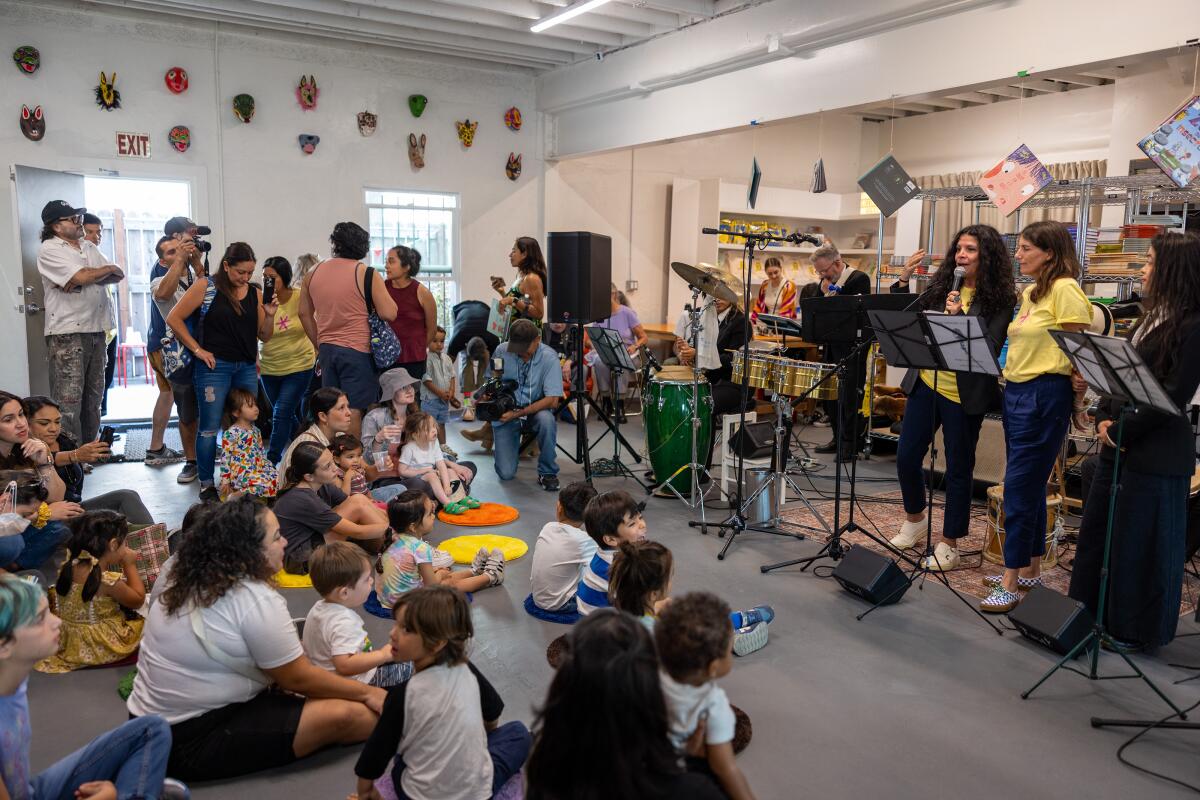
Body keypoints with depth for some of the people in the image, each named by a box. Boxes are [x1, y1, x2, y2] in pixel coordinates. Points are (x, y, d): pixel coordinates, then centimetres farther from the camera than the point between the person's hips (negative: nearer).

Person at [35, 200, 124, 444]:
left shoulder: (89, 247, 18)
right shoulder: (49, 249, -4)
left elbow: (117, 276, 8)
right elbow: (80, 277, -16)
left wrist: (85, 278, -8)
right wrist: (108, 269, 1)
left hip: (96, 331, 7)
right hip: (67, 334, -7)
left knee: (93, 397, 13)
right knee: (69, 401, -9)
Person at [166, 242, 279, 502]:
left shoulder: (255, 293, 8)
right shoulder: (206, 286, -4)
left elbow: (264, 336, 11)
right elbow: (174, 318, -3)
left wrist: (270, 315, -8)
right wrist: (198, 350, -7)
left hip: (247, 367, 5)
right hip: (215, 365, -4)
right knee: (210, 427, 1)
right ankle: (206, 485, 12)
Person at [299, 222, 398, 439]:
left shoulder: (313, 273, 8)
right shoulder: (367, 274, -9)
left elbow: (305, 313, 15)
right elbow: (389, 314, -13)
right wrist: (382, 291, 6)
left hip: (326, 350, 6)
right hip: (357, 350, -6)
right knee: (354, 410, -2)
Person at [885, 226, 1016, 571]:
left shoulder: (1000, 298, -7)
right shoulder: (942, 285, 6)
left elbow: (990, 349, -15)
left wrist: (959, 316, -24)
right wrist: (903, 281, -2)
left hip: (965, 395, -5)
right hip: (925, 384, 5)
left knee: (958, 468, 5)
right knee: (907, 457, 10)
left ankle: (949, 545, 19)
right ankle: (915, 521, 35)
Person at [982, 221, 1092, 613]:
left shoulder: (1065, 289, -12)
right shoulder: (1029, 293, 16)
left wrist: (1078, 401, -12)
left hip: (1045, 395, -9)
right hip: (1015, 390, 9)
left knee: (1020, 487, -7)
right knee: (1029, 486, 15)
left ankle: (1011, 583, -1)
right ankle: (1029, 571, 25)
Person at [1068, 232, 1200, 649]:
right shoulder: (1152, 317, 11)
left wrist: (1123, 431, -14)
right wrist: (1104, 420, -1)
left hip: (1156, 454, -8)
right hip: (1119, 443, 9)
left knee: (1143, 542, 4)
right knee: (1097, 528, 16)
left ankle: (1139, 630, 21)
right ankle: (1091, 612, 31)